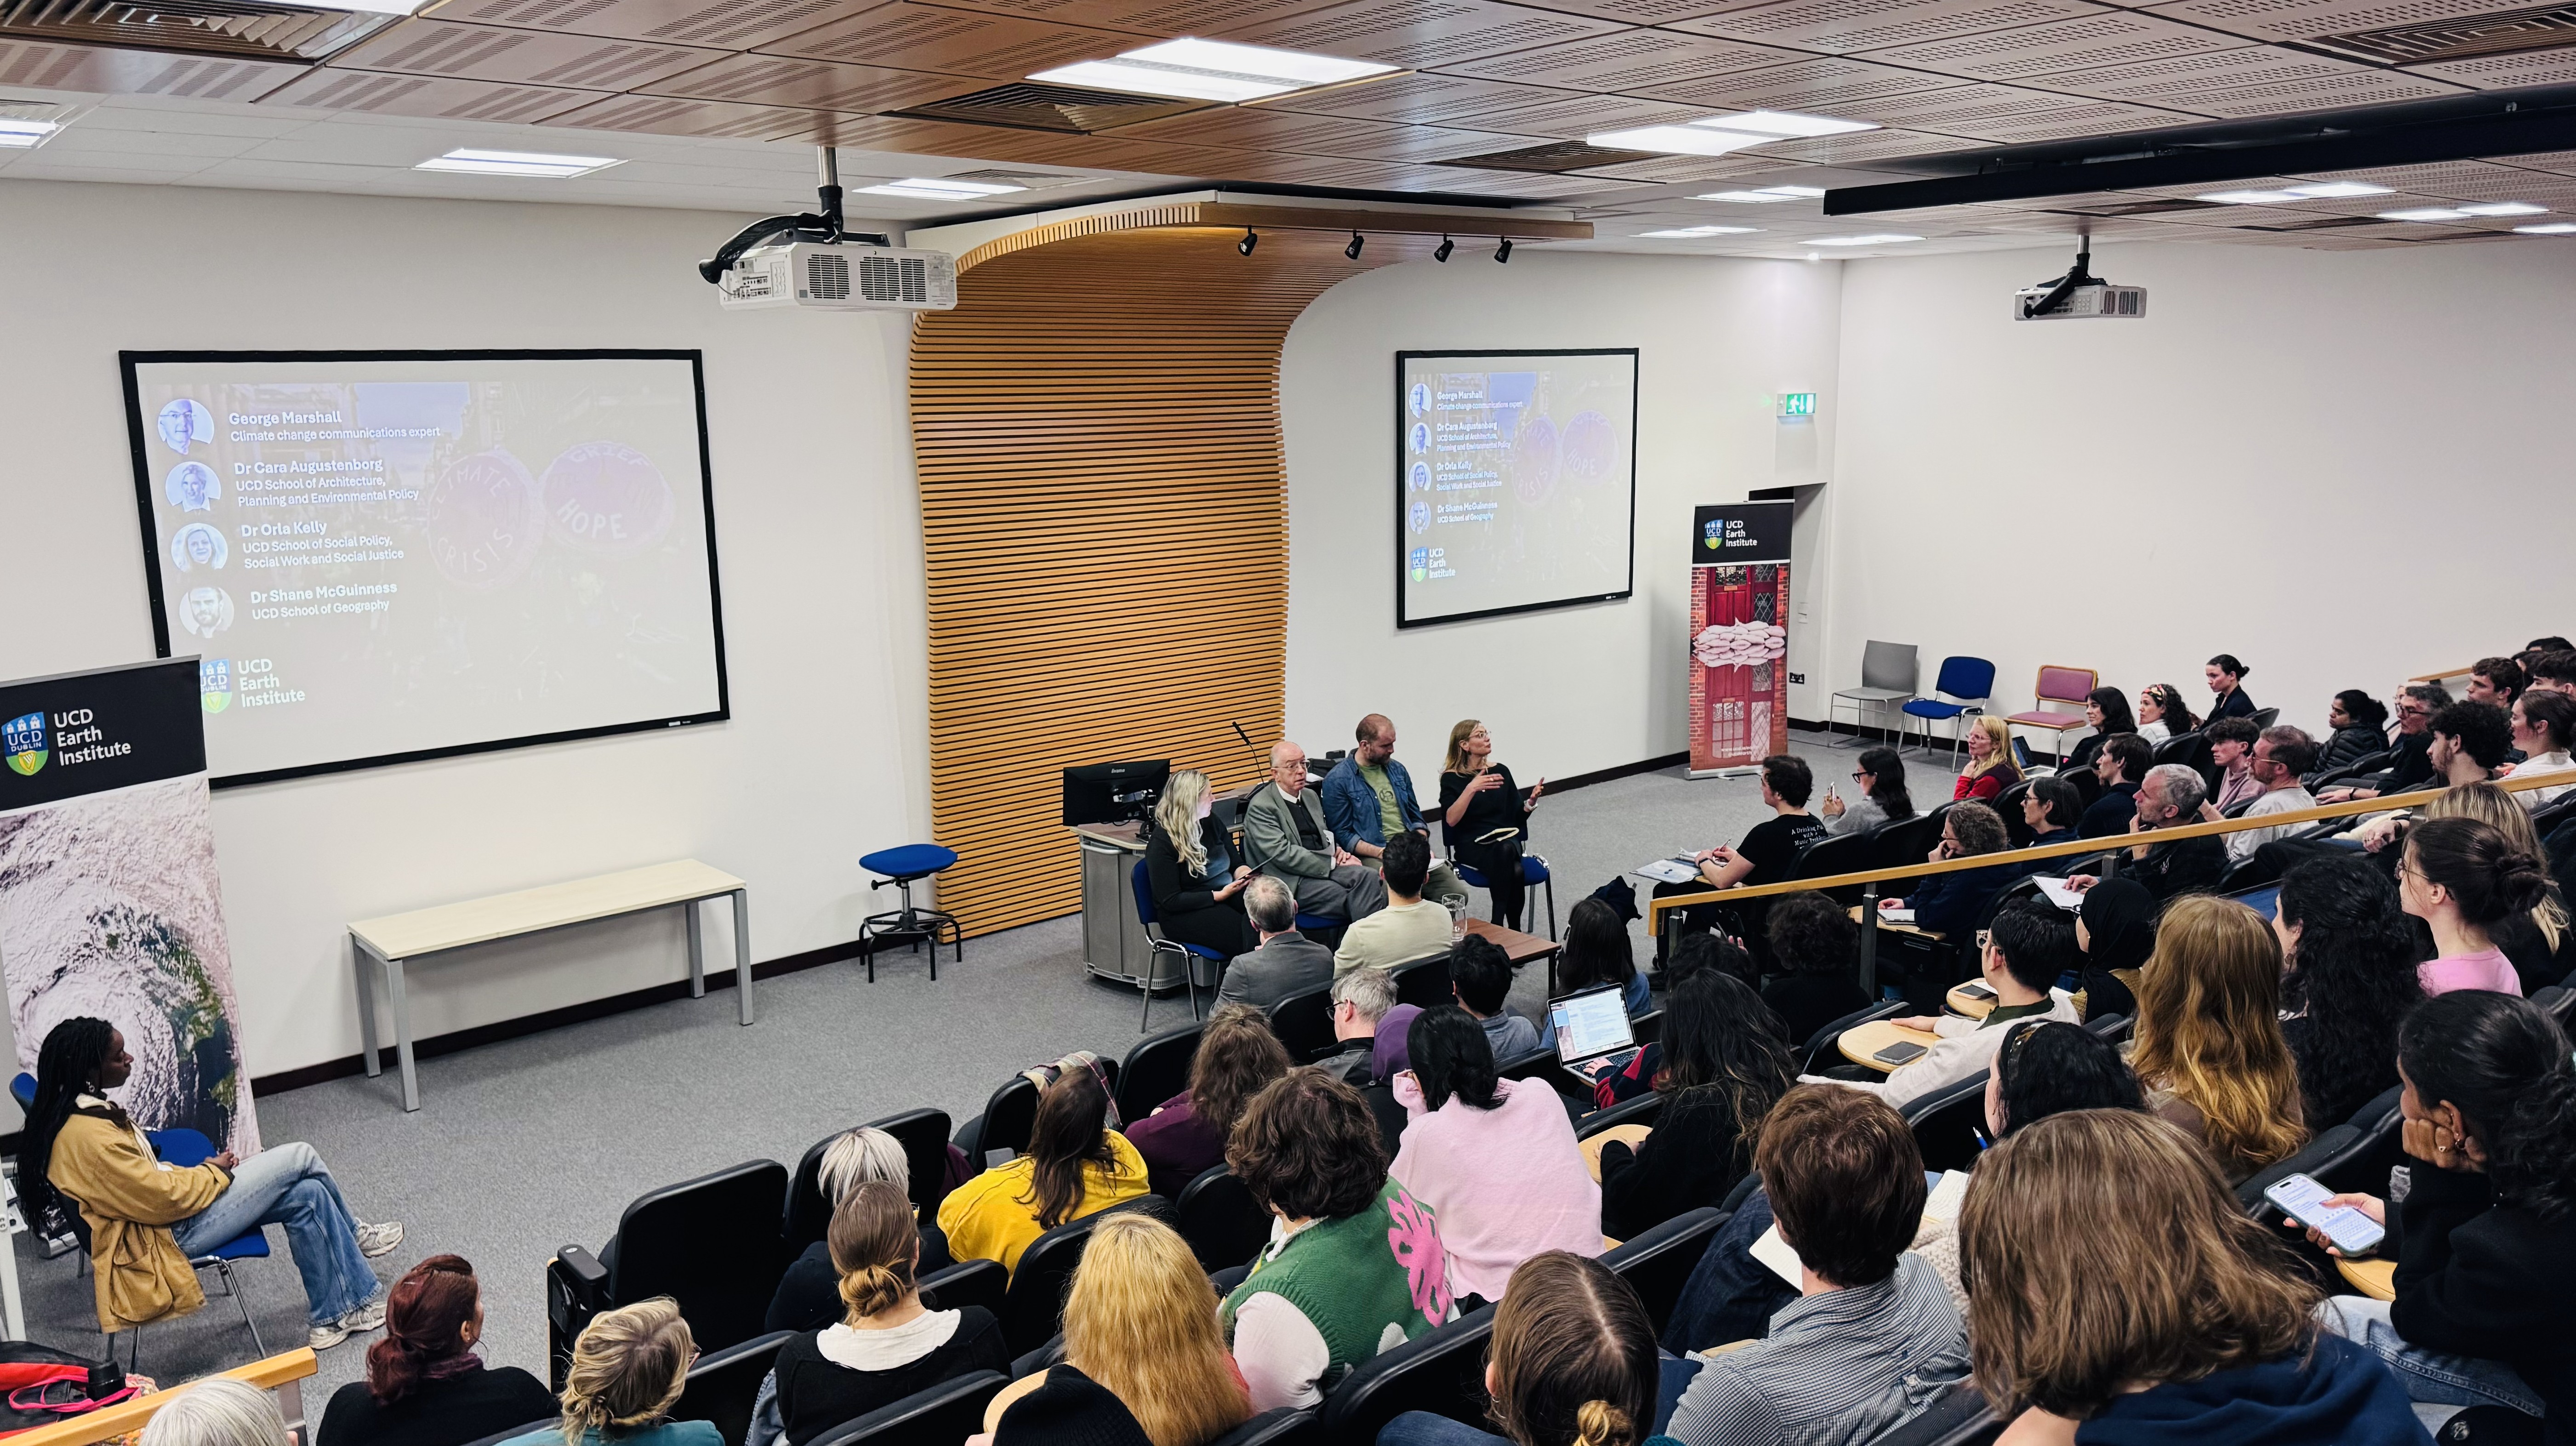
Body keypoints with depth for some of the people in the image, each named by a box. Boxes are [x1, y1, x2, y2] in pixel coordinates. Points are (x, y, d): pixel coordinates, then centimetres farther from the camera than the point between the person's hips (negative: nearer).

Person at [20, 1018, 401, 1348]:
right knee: (300, 1159, -9)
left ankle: (332, 1316, 10)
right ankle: (352, 1235, 14)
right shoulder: (88, 1136, -26)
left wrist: (206, 1171, 3)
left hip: (159, 1214, 10)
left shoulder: (83, 1110, 5)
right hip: (165, 1236, -10)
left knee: (306, 1195, -1)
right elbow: (162, 1200, -23)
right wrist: (213, 1172, -7)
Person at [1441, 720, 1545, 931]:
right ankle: (1512, 931, -26)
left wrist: (1531, 802, -7)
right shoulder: (1452, 778, 0)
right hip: (1472, 845, -3)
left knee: (1507, 851, -34)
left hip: (1507, 840, 3)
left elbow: (1518, 816, 14)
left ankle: (1499, 925, -25)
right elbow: (1451, 820, -16)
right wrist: (1471, 789, -26)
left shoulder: (1500, 771, 13)